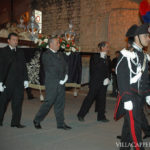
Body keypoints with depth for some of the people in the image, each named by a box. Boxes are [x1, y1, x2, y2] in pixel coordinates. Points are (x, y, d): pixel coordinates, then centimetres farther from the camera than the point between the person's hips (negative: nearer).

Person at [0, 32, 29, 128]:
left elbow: (24, 66, 13)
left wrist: (26, 79, 7)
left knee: (18, 102, 2)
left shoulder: (20, 52, 13)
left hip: (19, 82, 4)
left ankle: (16, 122, 9)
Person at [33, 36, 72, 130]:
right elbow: (51, 69, -14)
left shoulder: (60, 54, 16)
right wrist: (60, 79, -12)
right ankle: (37, 120, 14)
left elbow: (65, 66, 12)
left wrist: (66, 76, -4)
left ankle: (60, 123, 16)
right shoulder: (46, 55, -7)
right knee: (48, 102, -3)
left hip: (61, 82, 7)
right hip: (52, 83, -7)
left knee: (60, 103, 8)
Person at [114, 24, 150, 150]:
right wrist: (127, 99, -19)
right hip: (130, 96, -8)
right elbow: (121, 78, -16)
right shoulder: (127, 54, -12)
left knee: (129, 124, 15)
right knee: (135, 125, -8)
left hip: (140, 96, 8)